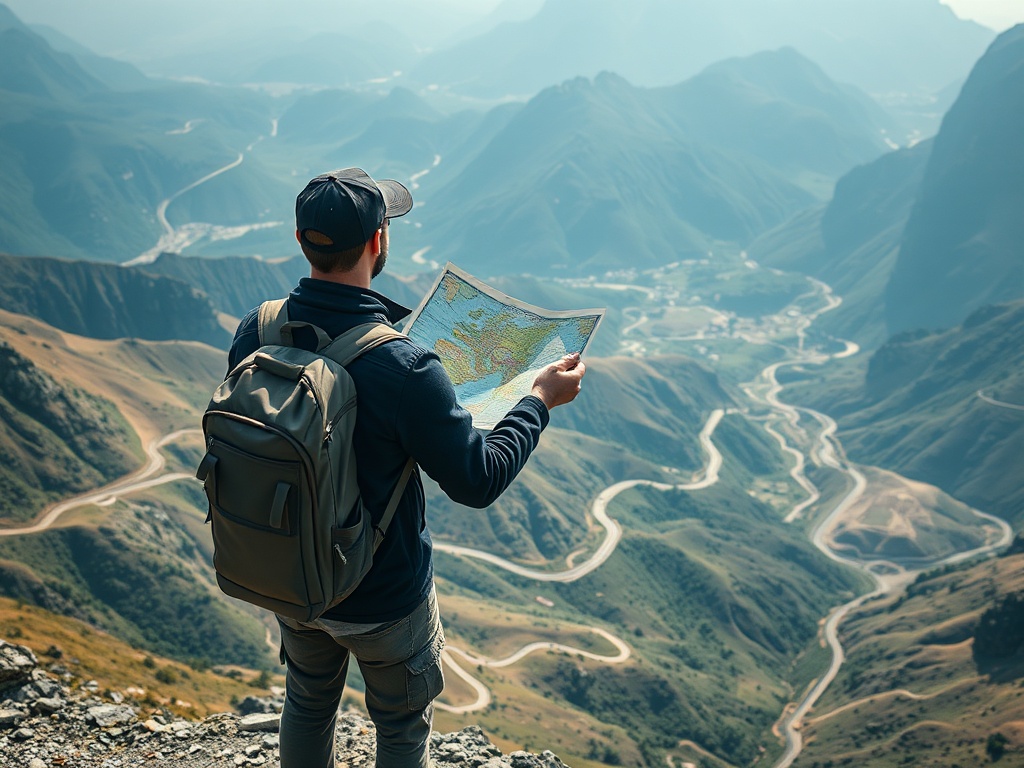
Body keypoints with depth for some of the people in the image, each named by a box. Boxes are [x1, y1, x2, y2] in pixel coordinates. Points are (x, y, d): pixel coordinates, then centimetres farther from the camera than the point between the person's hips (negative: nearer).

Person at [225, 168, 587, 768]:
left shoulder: (257, 332, -15)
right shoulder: (402, 369, -33)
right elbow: (478, 481, -23)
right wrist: (541, 400, -9)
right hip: (382, 602, -5)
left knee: (309, 704, 31)